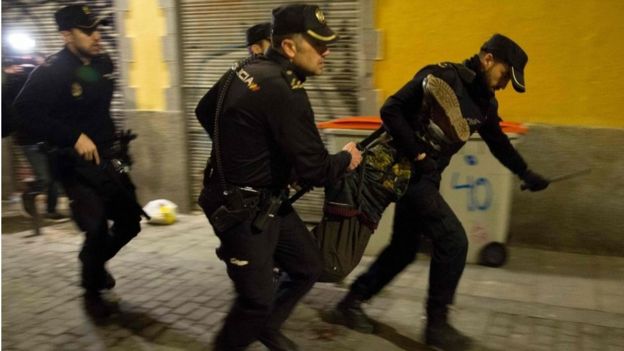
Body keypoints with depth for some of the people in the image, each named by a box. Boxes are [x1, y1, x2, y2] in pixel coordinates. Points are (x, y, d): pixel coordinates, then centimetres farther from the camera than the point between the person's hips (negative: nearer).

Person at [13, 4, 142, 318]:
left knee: (130, 222, 12)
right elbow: (26, 115, -25)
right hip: (75, 163, -7)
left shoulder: (103, 63, 4)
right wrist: (75, 137, -29)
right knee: (97, 230, -8)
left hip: (107, 157, 7)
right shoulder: (51, 72, -17)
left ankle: (96, 261, 41)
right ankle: (91, 290, 18)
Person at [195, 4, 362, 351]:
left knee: (307, 267, 18)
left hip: (267, 202, 10)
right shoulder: (283, 90, -26)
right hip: (243, 211, -10)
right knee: (258, 299, 4)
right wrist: (346, 158, -3)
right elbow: (314, 170, -24)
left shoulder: (248, 67, 3)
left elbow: (204, 112, 17)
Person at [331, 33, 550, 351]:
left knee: (404, 249, 12)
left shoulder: (484, 102, 9)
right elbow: (390, 111, -20)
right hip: (406, 172, -9)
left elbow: (497, 141, 23)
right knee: (453, 240, -10)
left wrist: (525, 174, 25)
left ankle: (350, 303, 25)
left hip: (425, 176, 9)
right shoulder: (441, 78, -17)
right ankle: (437, 324, 5)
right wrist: (418, 155, -22)